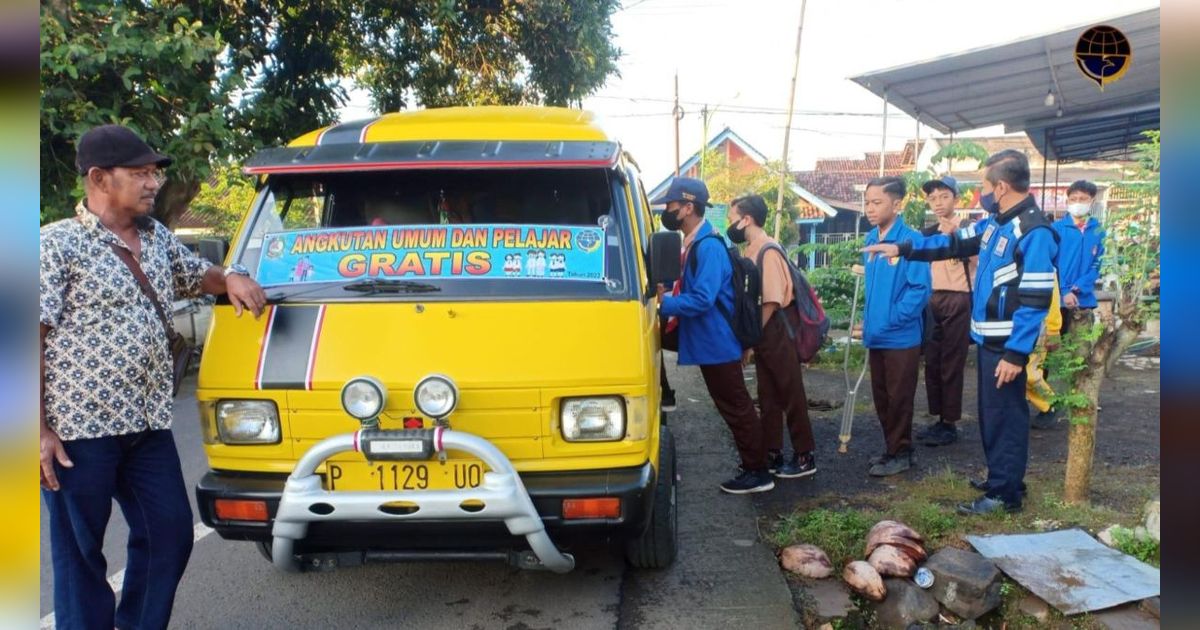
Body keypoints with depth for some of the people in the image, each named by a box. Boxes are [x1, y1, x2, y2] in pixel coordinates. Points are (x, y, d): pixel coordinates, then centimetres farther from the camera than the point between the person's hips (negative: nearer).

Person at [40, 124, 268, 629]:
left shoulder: (157, 237, 12)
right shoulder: (59, 244, -9)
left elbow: (197, 275, 29)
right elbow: (33, 338, -11)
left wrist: (231, 278, 3)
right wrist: (40, 430, -15)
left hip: (148, 426, 7)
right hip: (77, 427, -7)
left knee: (170, 535, 12)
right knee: (79, 552, 7)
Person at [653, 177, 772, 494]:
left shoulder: (708, 246, -21)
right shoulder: (693, 244, 10)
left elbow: (702, 300, -28)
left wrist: (662, 305, -22)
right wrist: (665, 295, 0)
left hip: (717, 343, -10)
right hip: (709, 342, 10)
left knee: (737, 408, 0)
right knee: (733, 407, 15)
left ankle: (757, 473, 11)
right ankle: (752, 467, 25)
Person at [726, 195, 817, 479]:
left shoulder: (769, 251, -18)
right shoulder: (752, 250, 9)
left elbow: (772, 302, -22)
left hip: (777, 333, -9)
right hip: (764, 334, 9)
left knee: (791, 395, 0)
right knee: (768, 397, 14)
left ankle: (805, 456, 10)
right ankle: (772, 454, 23)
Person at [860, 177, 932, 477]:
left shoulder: (911, 240, -15)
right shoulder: (871, 239, 7)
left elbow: (920, 289, -18)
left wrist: (892, 319, -17)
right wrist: (867, 318, 11)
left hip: (901, 336, -7)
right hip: (876, 336, 7)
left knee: (898, 398, 4)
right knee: (881, 397, 15)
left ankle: (901, 453, 17)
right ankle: (892, 448, 29)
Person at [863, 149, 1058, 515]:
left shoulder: (1034, 232, -18)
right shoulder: (996, 222, 11)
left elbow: (1035, 299, -22)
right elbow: (954, 244, 22)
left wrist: (1016, 353, -24)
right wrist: (902, 248, 15)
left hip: (1006, 343, -9)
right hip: (988, 338, 9)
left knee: (1003, 414, -1)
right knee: (993, 412, 18)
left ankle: (1004, 492, 9)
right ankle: (1003, 478, 31)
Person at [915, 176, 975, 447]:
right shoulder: (927, 234, 13)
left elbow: (978, 266, -13)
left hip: (957, 302, -6)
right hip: (932, 302, 6)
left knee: (951, 364, -2)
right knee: (932, 363, 8)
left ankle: (950, 424, 6)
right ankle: (939, 419, 18)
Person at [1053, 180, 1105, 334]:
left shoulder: (1099, 231, 4)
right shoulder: (1057, 228, -1)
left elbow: (1098, 265, 1)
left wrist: (1077, 288, -12)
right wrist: (1064, 292, -14)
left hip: (1085, 299, 2)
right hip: (1058, 298, -2)